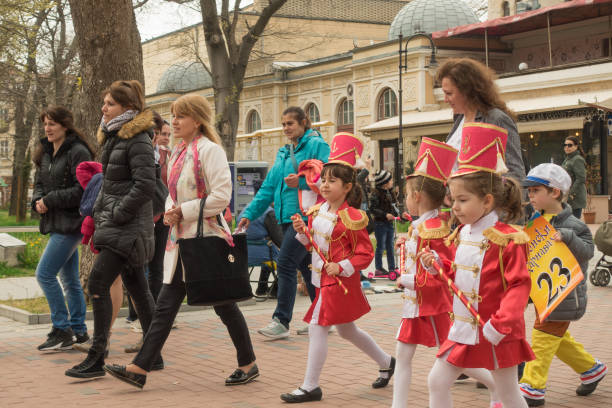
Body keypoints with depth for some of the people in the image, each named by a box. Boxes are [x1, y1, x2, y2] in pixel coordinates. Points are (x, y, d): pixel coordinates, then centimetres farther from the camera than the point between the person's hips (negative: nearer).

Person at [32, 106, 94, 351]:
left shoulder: (78, 152, -13)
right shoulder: (46, 153, 14)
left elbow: (82, 190, -19)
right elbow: (40, 183, 18)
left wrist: (51, 201, -17)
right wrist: (38, 201, -4)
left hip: (70, 223, -9)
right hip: (56, 223, 9)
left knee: (44, 274, -11)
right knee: (69, 280, 13)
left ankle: (62, 330, -4)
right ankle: (79, 331, 21)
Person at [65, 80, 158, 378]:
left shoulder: (138, 140, -13)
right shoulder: (112, 138, 16)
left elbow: (145, 186, -20)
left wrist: (116, 215, -18)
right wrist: (100, 212, 12)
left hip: (129, 226, -9)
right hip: (116, 223, 9)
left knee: (98, 283, -12)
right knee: (137, 288, 12)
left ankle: (96, 359, -8)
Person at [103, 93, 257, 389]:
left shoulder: (209, 150, -12)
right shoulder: (178, 153, 14)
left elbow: (221, 196, -18)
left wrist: (184, 211, -15)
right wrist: (170, 211, 2)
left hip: (207, 237, -8)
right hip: (181, 238, 8)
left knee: (223, 304, 4)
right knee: (165, 305, 3)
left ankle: (248, 364, 20)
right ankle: (140, 368, 1)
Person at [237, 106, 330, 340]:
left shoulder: (316, 145, -5)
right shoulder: (283, 153, 20)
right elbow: (269, 187, 18)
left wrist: (302, 181, -27)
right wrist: (250, 213, 12)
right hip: (287, 217, 8)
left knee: (286, 263, -13)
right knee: (305, 266, 12)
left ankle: (281, 321, -9)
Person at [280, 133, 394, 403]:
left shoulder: (351, 218, -16)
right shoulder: (317, 211, 6)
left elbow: (365, 253, -14)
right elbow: (313, 242, 17)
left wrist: (341, 267, -22)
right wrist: (302, 230, -2)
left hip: (339, 281, -9)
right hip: (321, 278, 9)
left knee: (317, 328, -9)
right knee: (347, 330, 20)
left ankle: (310, 386, 0)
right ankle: (386, 362, 39)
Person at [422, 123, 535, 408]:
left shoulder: (507, 239, -16)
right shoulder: (461, 235, 7)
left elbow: (519, 285, -19)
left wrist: (500, 323, -26)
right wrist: (437, 265, 1)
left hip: (495, 333, -7)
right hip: (463, 328, 7)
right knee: (436, 382, 7)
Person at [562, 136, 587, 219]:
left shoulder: (578, 159, -11)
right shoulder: (567, 160, 18)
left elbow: (581, 179, -20)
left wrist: (571, 194, -21)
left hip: (575, 199, -10)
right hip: (567, 199, 10)